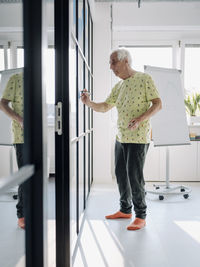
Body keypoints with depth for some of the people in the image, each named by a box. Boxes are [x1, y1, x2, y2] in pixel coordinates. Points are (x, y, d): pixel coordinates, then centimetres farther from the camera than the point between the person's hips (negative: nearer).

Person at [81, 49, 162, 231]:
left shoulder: (144, 79, -4)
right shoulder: (118, 86, 15)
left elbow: (158, 104, -8)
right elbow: (105, 107, 16)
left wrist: (140, 119, -21)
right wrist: (89, 103, -4)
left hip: (138, 137, -7)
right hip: (120, 137, 7)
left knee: (135, 176, -7)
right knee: (121, 174, 12)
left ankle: (141, 216, 6)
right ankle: (125, 210, 27)